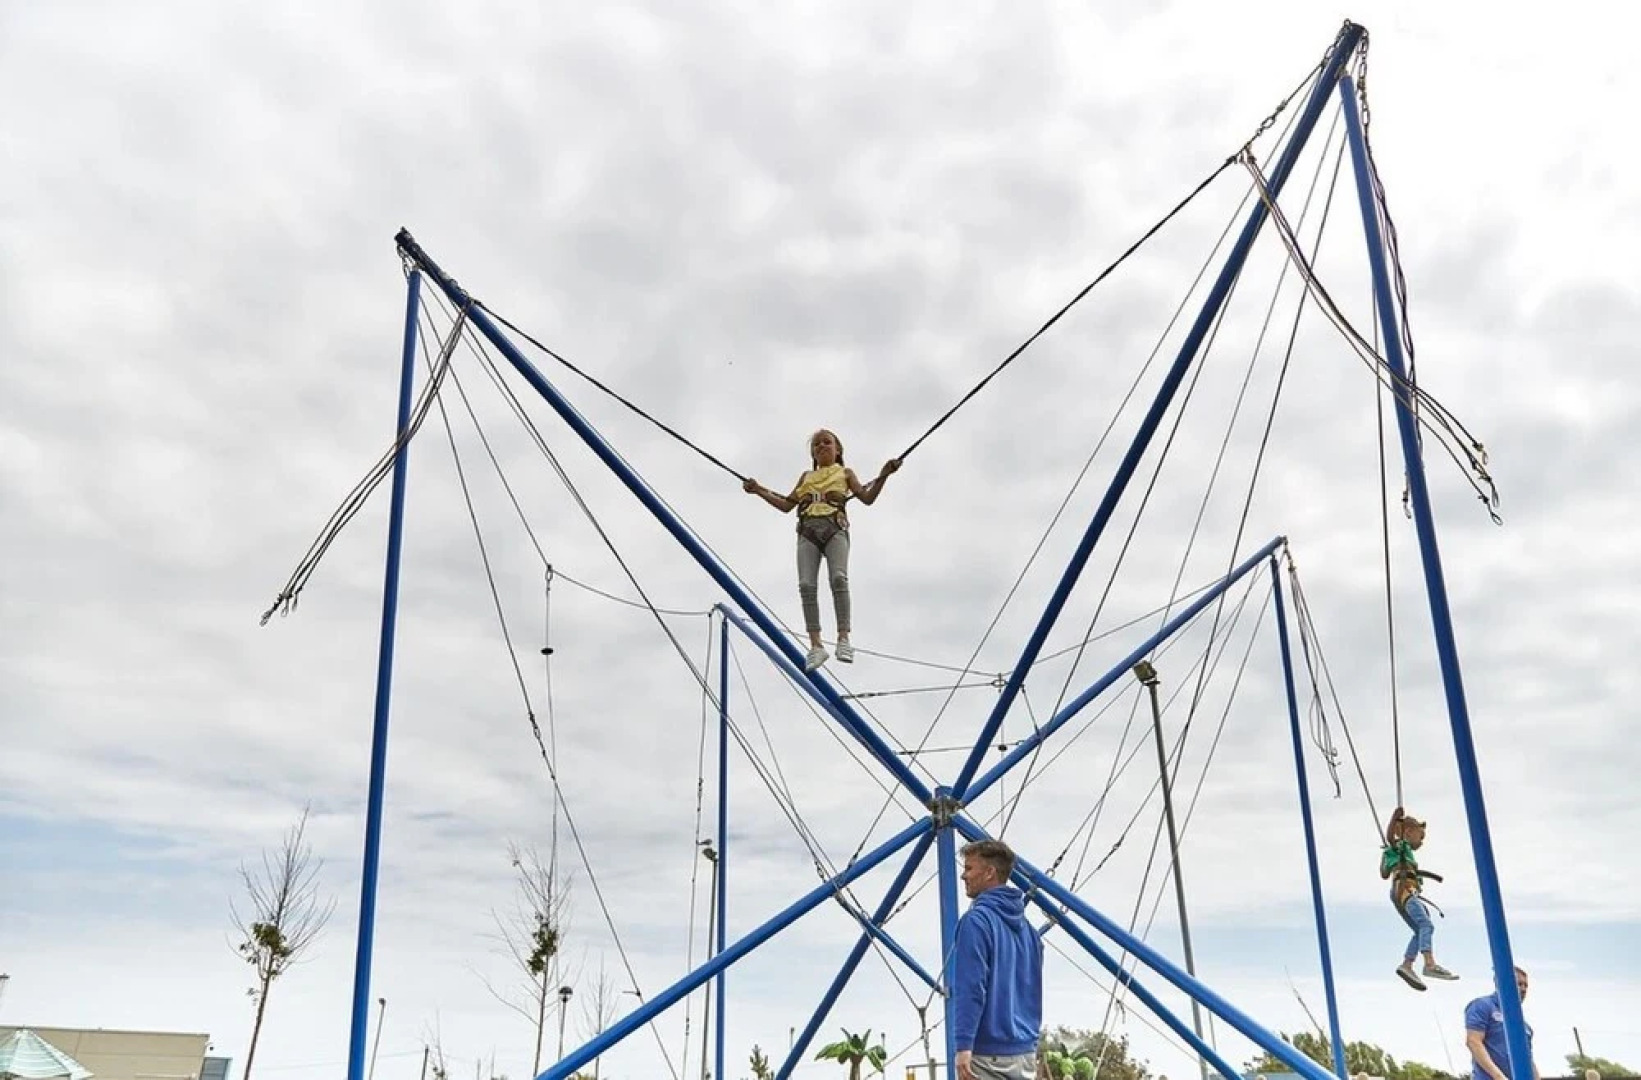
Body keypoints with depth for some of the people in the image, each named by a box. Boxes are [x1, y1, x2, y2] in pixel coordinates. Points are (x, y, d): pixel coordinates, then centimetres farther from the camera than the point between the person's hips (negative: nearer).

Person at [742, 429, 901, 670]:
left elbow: (868, 498, 10)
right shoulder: (806, 477, 30)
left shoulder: (845, 473, 22)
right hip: (807, 530, 3)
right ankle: (816, 645, -21)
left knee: (838, 577, -26)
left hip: (835, 528, -3)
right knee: (807, 584, -16)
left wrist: (883, 475, -4)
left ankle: (843, 637, -31)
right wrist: (759, 491, 19)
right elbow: (786, 505, 27)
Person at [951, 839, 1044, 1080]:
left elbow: (971, 988, -18)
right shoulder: (1026, 927, 14)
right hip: (1026, 1052, 8)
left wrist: (963, 1046, -19)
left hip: (987, 1053, -8)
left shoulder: (977, 920, -11)